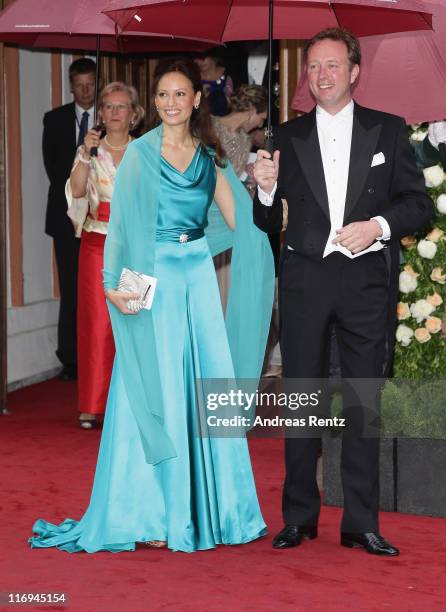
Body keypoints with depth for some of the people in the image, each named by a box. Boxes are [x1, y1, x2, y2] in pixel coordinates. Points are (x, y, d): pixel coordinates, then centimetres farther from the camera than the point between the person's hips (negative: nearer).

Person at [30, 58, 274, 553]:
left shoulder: (209, 156, 11)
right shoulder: (139, 154, 0)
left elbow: (241, 219, 10)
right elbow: (120, 224, -6)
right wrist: (113, 284, -16)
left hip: (199, 278, 4)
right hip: (153, 279, -4)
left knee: (208, 392, 4)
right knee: (154, 394, -2)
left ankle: (208, 507, 14)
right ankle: (149, 513, 5)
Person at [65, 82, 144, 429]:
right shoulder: (90, 151, 6)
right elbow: (76, 191, -9)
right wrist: (86, 154, -20)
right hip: (97, 245, -1)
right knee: (97, 323, -4)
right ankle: (93, 404, 0)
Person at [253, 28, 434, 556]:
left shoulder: (388, 130, 5)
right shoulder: (287, 137, 7)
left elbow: (419, 203, 3)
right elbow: (268, 224, 10)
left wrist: (378, 225, -14)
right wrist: (266, 190, -11)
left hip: (367, 279, -1)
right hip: (305, 279, 1)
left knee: (364, 401, 3)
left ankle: (361, 524, 9)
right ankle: (298, 517, 15)